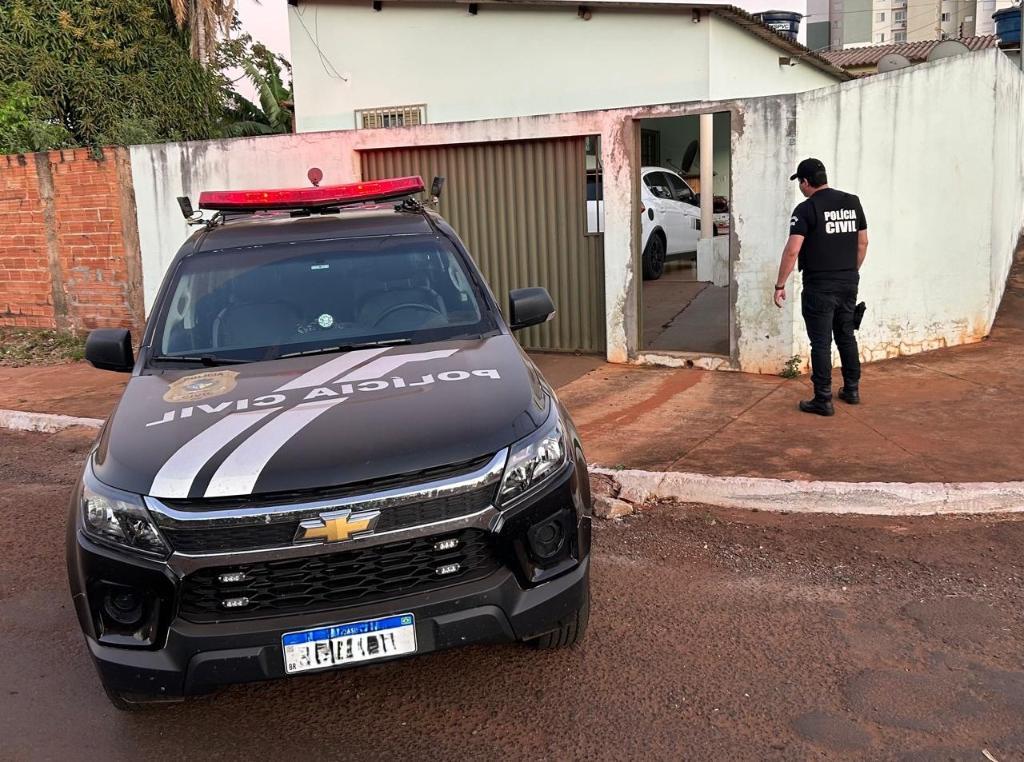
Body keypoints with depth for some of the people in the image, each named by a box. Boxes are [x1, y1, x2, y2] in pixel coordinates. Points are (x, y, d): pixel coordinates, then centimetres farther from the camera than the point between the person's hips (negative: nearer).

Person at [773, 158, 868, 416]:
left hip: (820, 286, -6)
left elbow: (792, 251, -19)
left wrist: (780, 285, -13)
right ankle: (852, 390, 28)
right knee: (846, 335, 19)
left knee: (821, 342, 0)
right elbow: (863, 242, 13)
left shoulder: (806, 209, -12)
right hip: (849, 283, 7)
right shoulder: (852, 202, 7)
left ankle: (823, 400, 4)